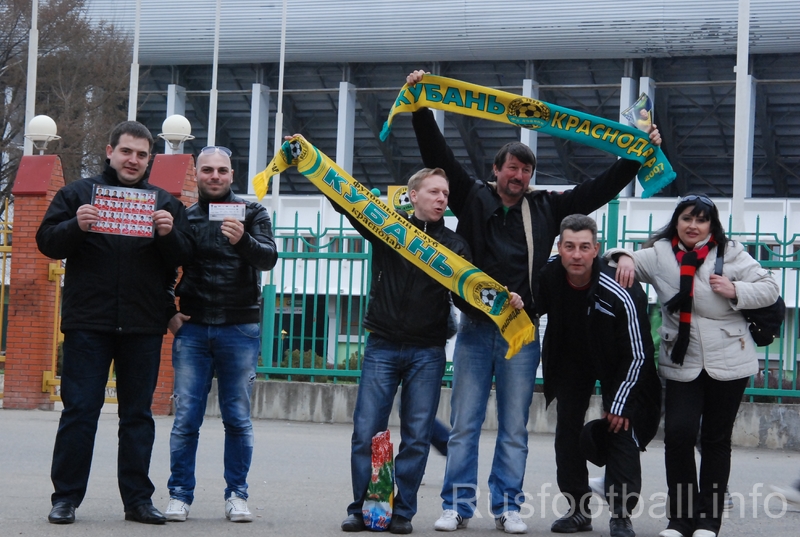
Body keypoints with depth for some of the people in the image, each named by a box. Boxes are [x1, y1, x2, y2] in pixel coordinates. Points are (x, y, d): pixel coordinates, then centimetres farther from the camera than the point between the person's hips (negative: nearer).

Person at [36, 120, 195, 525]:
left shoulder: (165, 203, 11)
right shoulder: (78, 193, 7)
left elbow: (186, 256, 6)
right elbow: (47, 242, 1)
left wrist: (170, 234, -13)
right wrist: (76, 226, -18)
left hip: (143, 325, 2)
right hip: (88, 321, -2)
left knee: (138, 414, 7)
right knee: (79, 409, -1)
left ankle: (138, 499, 13)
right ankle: (65, 497, 5)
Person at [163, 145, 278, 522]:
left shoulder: (252, 213, 4)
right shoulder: (183, 217, 9)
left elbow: (269, 258, -12)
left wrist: (243, 240, -31)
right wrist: (167, 313, 4)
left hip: (240, 329, -1)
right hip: (192, 328, 1)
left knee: (238, 418, 3)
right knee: (186, 417, 0)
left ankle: (236, 495, 11)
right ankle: (180, 494, 7)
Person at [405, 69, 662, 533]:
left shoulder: (546, 209, 10)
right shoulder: (473, 200, 6)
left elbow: (601, 189, 11)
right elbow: (439, 155, 1)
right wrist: (421, 108, -5)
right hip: (475, 329, -1)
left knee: (515, 428, 6)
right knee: (464, 425, 2)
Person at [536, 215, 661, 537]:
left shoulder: (621, 295, -34)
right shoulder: (549, 277, -23)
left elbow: (637, 355, -24)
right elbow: (535, 309, 3)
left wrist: (620, 404, -20)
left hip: (616, 363, -4)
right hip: (570, 359, 4)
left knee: (621, 431, -11)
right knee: (567, 432, 2)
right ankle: (578, 510, 13)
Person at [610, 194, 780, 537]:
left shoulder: (730, 253, -3)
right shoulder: (660, 255, 0)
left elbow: (769, 290, -1)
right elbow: (625, 262, 5)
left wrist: (735, 291, -17)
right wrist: (624, 258, -17)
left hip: (729, 363, 0)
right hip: (681, 364, 0)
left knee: (716, 439, 8)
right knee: (678, 433, -11)